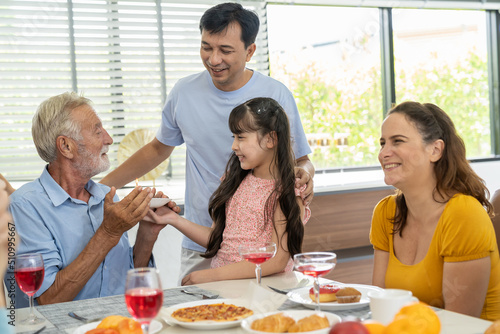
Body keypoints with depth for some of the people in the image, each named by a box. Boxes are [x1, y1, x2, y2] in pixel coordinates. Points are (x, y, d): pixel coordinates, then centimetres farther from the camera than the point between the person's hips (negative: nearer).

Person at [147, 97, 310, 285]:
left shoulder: (288, 195, -8)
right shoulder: (235, 180, 11)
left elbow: (277, 261, -15)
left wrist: (212, 275, -18)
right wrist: (173, 219, 3)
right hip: (220, 284, 5)